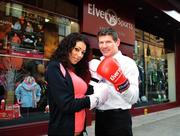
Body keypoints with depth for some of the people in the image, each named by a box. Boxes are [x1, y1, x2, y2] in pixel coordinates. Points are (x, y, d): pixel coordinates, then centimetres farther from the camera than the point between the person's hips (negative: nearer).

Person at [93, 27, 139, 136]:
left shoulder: (128, 63, -11)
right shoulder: (99, 64, 8)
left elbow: (133, 98, -20)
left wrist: (121, 82, -34)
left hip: (119, 118, -6)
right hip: (100, 117, 6)